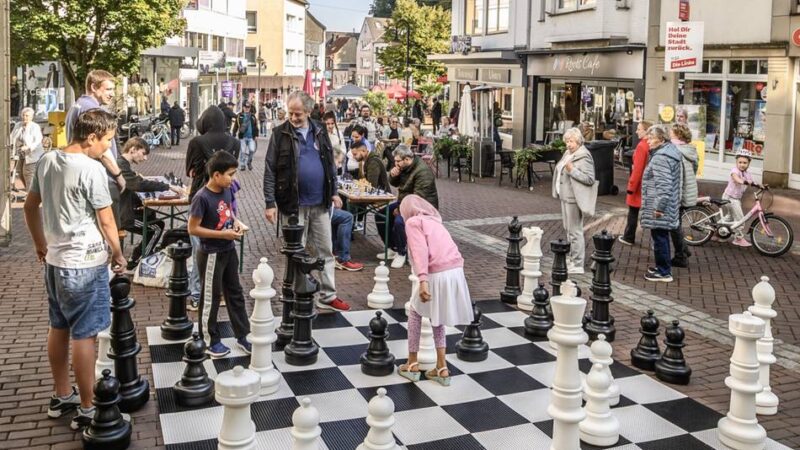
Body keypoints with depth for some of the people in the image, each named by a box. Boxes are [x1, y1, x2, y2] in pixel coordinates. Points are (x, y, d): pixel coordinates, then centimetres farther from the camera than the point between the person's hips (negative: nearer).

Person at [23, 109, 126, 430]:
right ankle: (86, 410, 9)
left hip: (54, 260, 8)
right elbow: (106, 221, -14)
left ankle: (61, 397, 32)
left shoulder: (46, 161, 4)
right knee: (84, 335, 0)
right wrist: (118, 255, 0)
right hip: (85, 265, -8)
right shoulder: (91, 169, -19)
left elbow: (30, 207, 14)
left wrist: (40, 244, 25)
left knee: (59, 328, 18)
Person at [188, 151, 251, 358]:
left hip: (229, 250, 8)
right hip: (211, 254, -8)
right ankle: (210, 341, 21)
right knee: (211, 298, 6)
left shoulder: (227, 191, 0)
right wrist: (224, 234, -22)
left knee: (235, 293, 15)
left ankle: (242, 336, 26)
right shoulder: (202, 198, -22)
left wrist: (237, 222, -3)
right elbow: (193, 229, -21)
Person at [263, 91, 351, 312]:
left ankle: (328, 296, 20)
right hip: (293, 204, -4)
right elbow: (270, 171, -7)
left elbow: (330, 163, 16)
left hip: (320, 203, 4)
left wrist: (334, 192, 12)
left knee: (325, 251, 10)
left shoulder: (319, 131, 6)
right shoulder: (280, 134, -5)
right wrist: (270, 203, -11)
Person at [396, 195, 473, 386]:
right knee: (436, 317, 23)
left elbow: (420, 250, -14)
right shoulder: (434, 221, 25)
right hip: (455, 271, 6)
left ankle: (412, 366, 22)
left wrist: (422, 280, -24)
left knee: (415, 314, 16)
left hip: (437, 274, -6)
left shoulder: (413, 222, 3)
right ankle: (442, 369, 23)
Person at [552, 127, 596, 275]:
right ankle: (571, 257, 32)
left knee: (575, 231, -5)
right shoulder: (568, 154, 11)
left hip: (574, 198, -9)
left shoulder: (584, 157, -15)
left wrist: (572, 170, -25)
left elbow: (590, 179, -20)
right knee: (568, 229, 18)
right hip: (565, 196, 9)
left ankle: (577, 265, 1)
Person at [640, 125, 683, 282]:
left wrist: (659, 206, -24)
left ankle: (663, 272, 5)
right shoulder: (670, 152, 14)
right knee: (662, 236, 18)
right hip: (666, 206, 10)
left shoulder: (660, 157, -19)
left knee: (659, 237, -2)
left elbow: (664, 185, -26)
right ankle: (663, 267, 29)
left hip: (658, 207, -10)